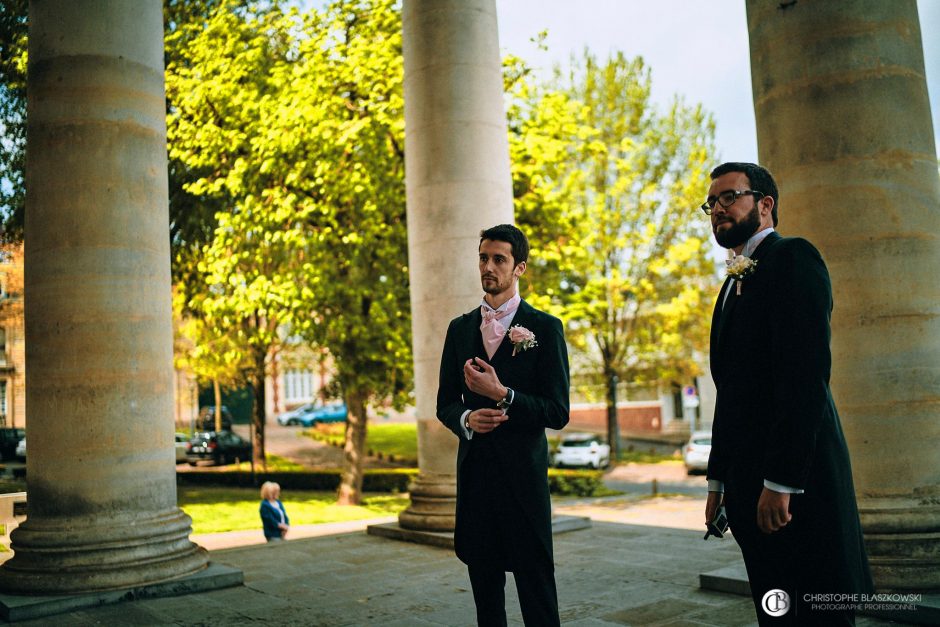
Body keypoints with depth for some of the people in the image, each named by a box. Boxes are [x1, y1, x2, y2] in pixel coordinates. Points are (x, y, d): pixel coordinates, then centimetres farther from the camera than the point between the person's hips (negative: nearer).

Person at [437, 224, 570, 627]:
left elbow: (557, 412, -6)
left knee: (536, 586, 0)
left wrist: (502, 394, -19)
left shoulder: (545, 328, -1)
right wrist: (466, 419, -8)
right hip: (474, 473, 4)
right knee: (484, 586, 12)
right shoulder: (460, 329, 12)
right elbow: (445, 403, 15)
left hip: (523, 474, -4)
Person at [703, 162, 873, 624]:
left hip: (794, 482, -9)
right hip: (750, 482, 9)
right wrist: (718, 480, 18)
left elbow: (806, 373, -19)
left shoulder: (792, 257, -7)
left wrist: (780, 482, -23)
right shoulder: (735, 282, 21)